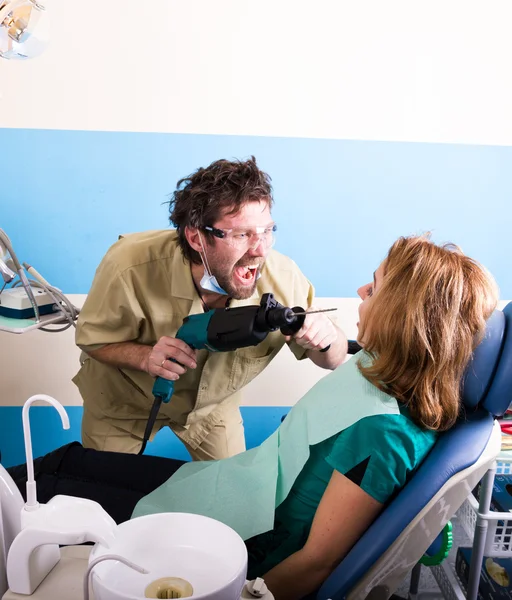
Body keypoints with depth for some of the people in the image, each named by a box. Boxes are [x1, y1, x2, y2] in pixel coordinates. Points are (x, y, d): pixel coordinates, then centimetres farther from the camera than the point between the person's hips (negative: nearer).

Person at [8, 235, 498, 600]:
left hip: (247, 545, -8)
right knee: (70, 460, 16)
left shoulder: (383, 434, -33)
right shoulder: (376, 366, -8)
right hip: (246, 492, 8)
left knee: (53, 494, 6)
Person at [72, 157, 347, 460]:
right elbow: (94, 340, -18)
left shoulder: (284, 279, -30)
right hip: (124, 400, -1)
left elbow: (333, 360, -16)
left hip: (212, 403, 2)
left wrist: (326, 338, -41)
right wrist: (146, 357, -40)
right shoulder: (130, 268, -37)